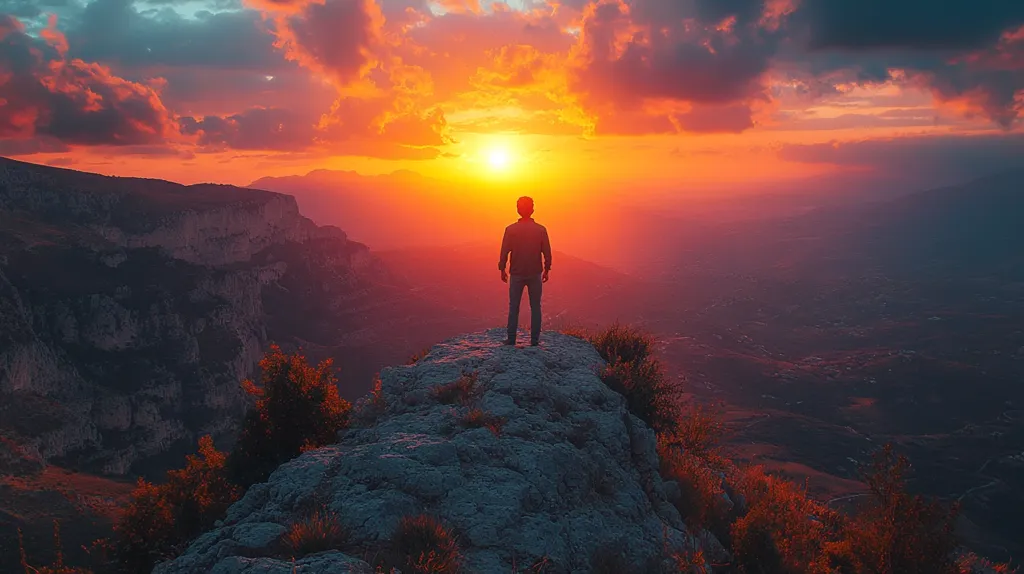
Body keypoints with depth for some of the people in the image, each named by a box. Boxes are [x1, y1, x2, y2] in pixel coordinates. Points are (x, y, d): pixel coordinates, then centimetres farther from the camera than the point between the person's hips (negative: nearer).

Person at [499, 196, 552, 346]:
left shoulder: (510, 230, -6)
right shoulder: (541, 230, -5)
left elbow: (504, 252, -4)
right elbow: (547, 252, -1)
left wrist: (502, 269, 8)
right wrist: (547, 269, 11)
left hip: (516, 274, 0)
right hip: (535, 274, 0)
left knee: (514, 307, 8)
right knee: (535, 307, 7)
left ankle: (511, 339, 9)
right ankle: (534, 340, 6)